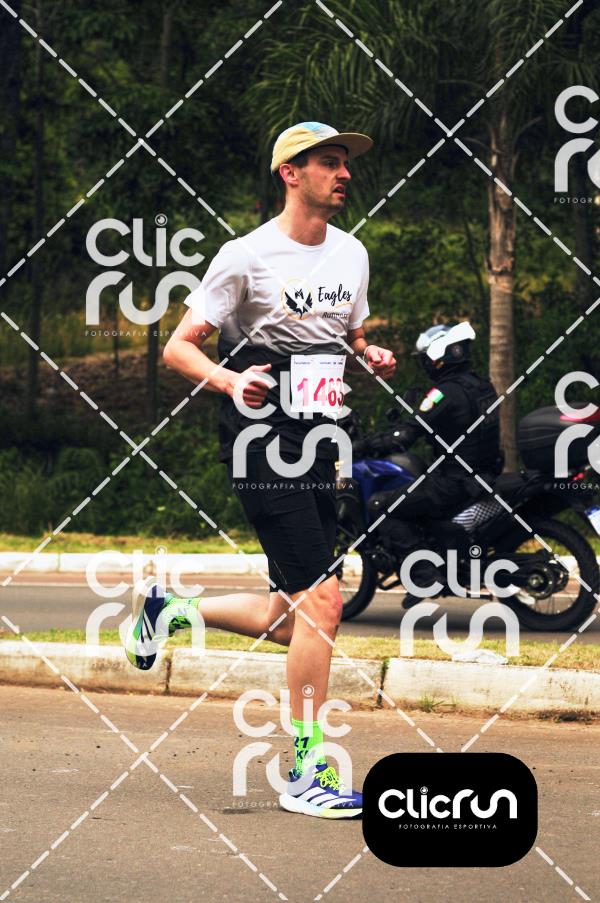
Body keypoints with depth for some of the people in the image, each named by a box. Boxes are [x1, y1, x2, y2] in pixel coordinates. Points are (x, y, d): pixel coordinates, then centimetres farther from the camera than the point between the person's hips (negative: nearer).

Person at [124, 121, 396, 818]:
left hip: (318, 453, 8)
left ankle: (168, 609, 30)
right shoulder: (248, 257, -8)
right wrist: (231, 379, -25)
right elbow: (177, 347, -6)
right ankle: (307, 773, -8)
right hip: (263, 452, -8)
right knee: (322, 600, -15)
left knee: (297, 621, 8)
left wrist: (373, 356, 3)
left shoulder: (351, 254, 12)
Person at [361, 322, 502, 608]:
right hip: (486, 474, 10)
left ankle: (424, 573, -16)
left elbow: (406, 436, -20)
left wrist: (369, 445, -8)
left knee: (380, 506, -7)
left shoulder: (446, 392, -16)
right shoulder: (482, 385, 11)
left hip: (455, 482, -10)